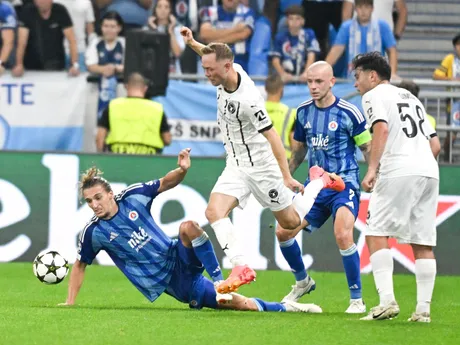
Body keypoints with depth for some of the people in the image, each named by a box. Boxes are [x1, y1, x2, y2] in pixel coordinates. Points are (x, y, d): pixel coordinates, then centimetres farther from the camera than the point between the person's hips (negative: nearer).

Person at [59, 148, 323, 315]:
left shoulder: (134, 197, -4)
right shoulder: (94, 233, -6)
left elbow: (166, 183, 6)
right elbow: (80, 265, 8)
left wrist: (182, 170, -15)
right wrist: (70, 303, 3)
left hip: (179, 260, 2)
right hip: (169, 284, -2)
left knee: (188, 227, -35)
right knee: (239, 305, -9)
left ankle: (220, 281, -22)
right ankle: (284, 308, 12)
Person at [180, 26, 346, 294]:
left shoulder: (248, 99, -30)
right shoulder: (230, 70, -7)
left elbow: (272, 137, -25)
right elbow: (214, 55, 20)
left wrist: (287, 177, -24)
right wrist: (193, 43, 9)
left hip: (260, 166, -7)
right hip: (236, 167, 7)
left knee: (291, 221, 9)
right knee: (214, 211, -17)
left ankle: (319, 181, 34)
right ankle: (241, 268, -19)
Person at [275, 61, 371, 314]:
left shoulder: (348, 113, -11)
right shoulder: (303, 112, 6)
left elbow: (369, 148, -5)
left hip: (344, 183, -6)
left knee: (342, 235, -26)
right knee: (283, 232, 0)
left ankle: (357, 300, -13)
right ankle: (302, 282, 26)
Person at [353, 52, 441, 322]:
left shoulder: (374, 95, 6)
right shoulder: (411, 97, 28)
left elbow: (382, 129, -13)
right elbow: (436, 144, 23)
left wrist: (372, 169, -19)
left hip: (398, 171, -7)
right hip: (430, 171, 7)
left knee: (376, 234, -4)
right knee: (423, 243, 6)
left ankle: (387, 300, -18)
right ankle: (423, 308, 1)